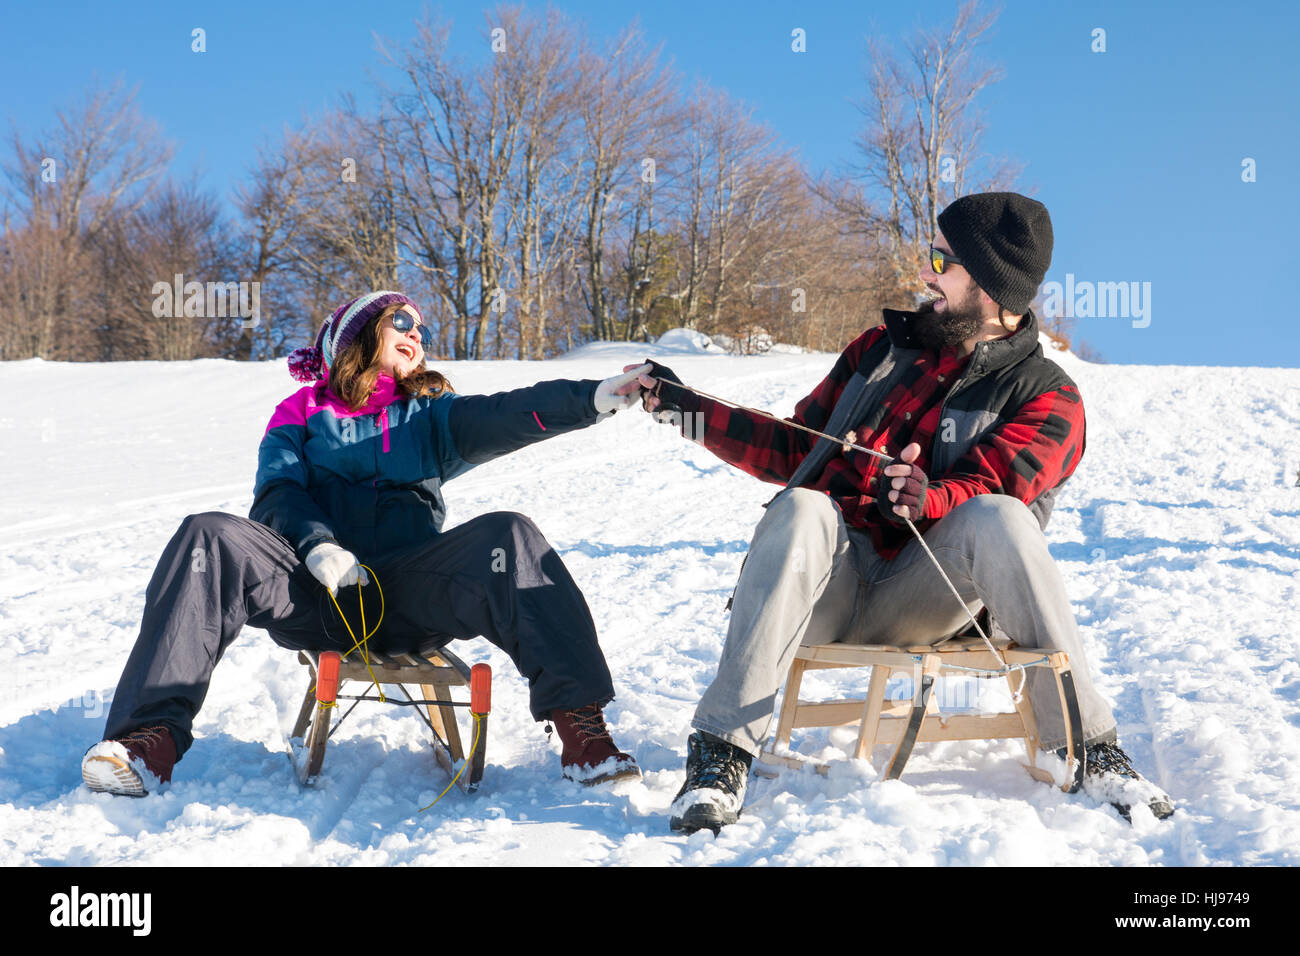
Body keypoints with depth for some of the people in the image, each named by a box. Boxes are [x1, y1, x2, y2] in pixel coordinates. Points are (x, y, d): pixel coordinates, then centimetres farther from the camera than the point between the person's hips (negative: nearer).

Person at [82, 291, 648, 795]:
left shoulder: (428, 415, 21)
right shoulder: (301, 413, 20)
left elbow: (506, 416, 2)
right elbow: (277, 491, 3)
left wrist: (596, 398, -18)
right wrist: (317, 547, -20)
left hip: (409, 596, 0)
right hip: (314, 596, 0)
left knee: (509, 539, -25)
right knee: (209, 538, -25)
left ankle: (578, 725, -34)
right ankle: (152, 740, -33)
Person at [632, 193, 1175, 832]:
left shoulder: (1045, 396, 5)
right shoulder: (882, 348, 18)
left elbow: (990, 486, -13)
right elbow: (793, 451, 24)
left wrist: (927, 498, -36)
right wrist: (691, 412, 15)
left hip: (921, 599, -2)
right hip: (825, 594, 3)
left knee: (997, 516, -31)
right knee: (800, 511, -31)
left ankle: (1090, 747, -24)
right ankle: (722, 752, -35)